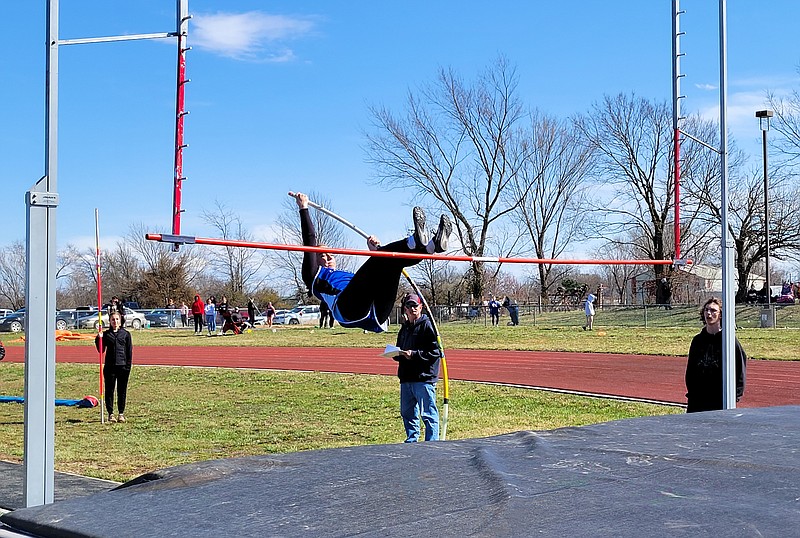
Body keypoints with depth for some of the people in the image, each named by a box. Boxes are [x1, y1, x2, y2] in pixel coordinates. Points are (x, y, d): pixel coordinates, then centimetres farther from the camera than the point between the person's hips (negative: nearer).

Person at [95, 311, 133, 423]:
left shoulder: (126, 334, 4)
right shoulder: (106, 334, 6)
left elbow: (129, 352, 4)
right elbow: (101, 350, 5)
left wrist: (128, 366, -2)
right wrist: (98, 339, -7)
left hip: (123, 366, 0)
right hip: (109, 366, 0)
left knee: (122, 390, 5)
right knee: (109, 390, 3)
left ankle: (121, 413, 13)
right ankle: (110, 413, 12)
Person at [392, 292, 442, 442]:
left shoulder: (427, 326, -7)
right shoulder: (404, 327, 18)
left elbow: (436, 351, -14)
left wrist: (414, 354, -18)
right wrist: (397, 354, 5)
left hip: (424, 378, -8)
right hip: (406, 377, 8)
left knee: (428, 413, -5)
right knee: (407, 412, 15)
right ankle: (411, 441, 26)